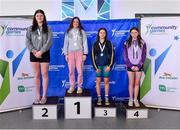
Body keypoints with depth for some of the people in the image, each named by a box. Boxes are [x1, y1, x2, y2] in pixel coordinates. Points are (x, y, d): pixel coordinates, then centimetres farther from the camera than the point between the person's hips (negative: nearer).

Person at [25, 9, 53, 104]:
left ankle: (44, 96, 11)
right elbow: (27, 41, 1)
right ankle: (38, 96, 15)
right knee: (36, 75, 6)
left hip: (44, 54, -1)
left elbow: (49, 42, -7)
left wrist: (41, 52, -15)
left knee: (44, 74, 2)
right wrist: (34, 51, -13)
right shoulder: (30, 29, 8)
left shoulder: (47, 29, 3)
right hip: (34, 54, 2)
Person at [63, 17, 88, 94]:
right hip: (70, 53, 1)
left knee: (80, 71, -4)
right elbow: (66, 43, 9)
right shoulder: (68, 32, 10)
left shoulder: (82, 31, 7)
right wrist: (65, 54, 3)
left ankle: (79, 87, 8)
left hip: (79, 52, -1)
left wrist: (85, 53, -4)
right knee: (71, 71, 2)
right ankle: (72, 87, 12)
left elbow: (85, 43, 3)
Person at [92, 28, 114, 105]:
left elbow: (112, 55, 0)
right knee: (98, 81, 3)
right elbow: (93, 56, 2)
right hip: (98, 65, 1)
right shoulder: (95, 44, 4)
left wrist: (110, 66, -8)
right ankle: (99, 98, 13)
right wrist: (95, 67, -4)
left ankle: (106, 98, 14)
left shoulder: (109, 43, 2)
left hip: (106, 65, -1)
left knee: (106, 81, 4)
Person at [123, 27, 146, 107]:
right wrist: (131, 65, -9)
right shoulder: (127, 43, 1)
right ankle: (131, 99, 13)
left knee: (137, 83, 5)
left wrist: (138, 66, -9)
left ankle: (136, 99, 13)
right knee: (131, 83, 4)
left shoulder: (142, 43, 2)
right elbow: (125, 56, -1)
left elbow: (144, 55, 0)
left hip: (139, 66, 0)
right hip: (130, 66, 0)